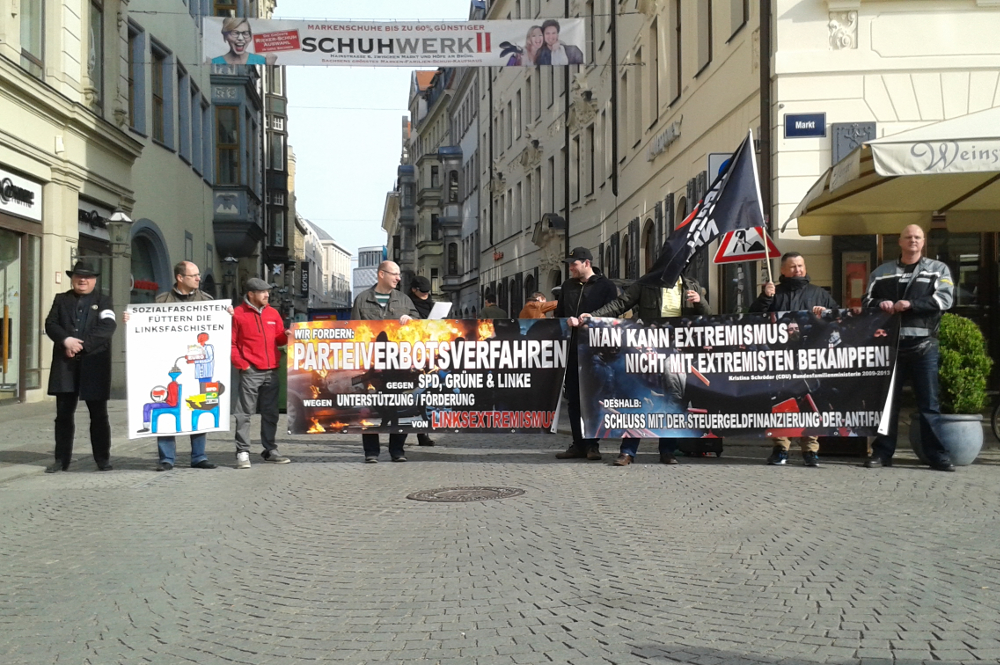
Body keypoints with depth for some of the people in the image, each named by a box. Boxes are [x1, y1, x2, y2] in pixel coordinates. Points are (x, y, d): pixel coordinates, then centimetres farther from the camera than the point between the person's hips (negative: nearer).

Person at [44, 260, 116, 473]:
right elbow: (51, 324, 4)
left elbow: (107, 327, -7)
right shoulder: (61, 300, 16)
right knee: (64, 414, 5)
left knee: (99, 415, 2)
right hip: (65, 365, 2)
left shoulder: (103, 301, 8)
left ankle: (103, 459, 10)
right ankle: (61, 459, 12)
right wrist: (66, 340, -15)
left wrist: (82, 345, -16)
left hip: (95, 365, -2)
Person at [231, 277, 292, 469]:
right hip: (250, 372, -5)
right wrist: (241, 364, -10)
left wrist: (286, 336, -3)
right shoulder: (238, 314, -2)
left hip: (271, 371, 5)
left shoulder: (273, 313, 14)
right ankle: (243, 453, -2)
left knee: (270, 413, 10)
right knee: (245, 413, -5)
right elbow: (231, 343, -4)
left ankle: (270, 450, 18)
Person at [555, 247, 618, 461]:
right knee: (573, 397, 5)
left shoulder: (605, 286, 0)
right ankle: (578, 444, 12)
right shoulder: (568, 286, 17)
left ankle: (592, 444, 6)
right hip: (572, 349, 6)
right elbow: (559, 314, 24)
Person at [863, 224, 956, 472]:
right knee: (886, 400, 5)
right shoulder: (882, 272, 15)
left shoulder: (938, 269, 9)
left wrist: (910, 304, -16)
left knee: (929, 403, 0)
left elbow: (945, 299, -5)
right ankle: (882, 452, 11)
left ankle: (937, 455, 5)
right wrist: (880, 303, -7)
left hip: (924, 345, -2)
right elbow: (867, 300, 16)